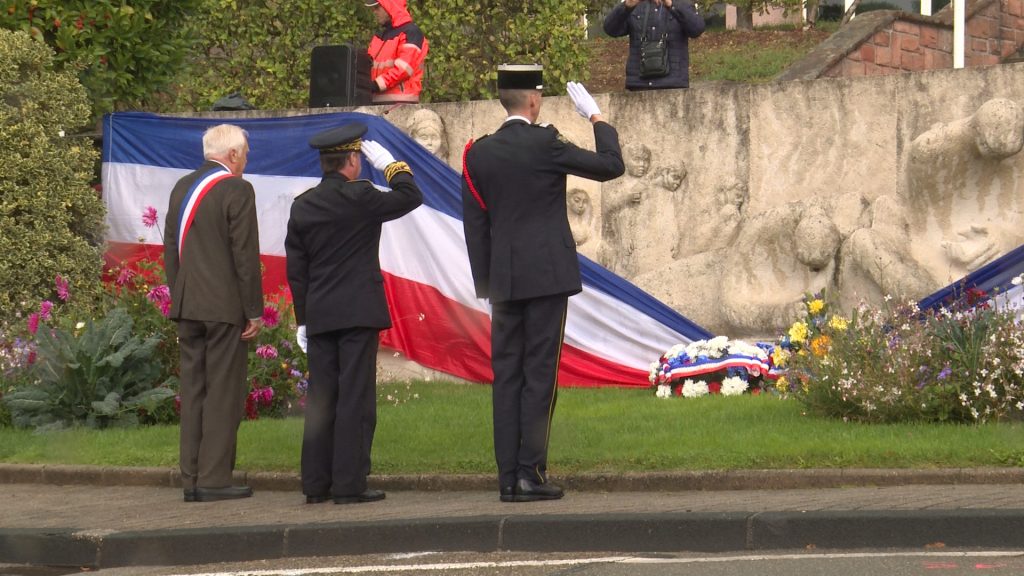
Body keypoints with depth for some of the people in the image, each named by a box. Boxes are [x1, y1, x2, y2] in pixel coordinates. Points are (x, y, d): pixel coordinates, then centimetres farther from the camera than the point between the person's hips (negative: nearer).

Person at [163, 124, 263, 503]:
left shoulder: (182, 188, 11)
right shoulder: (236, 190, -11)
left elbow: (171, 251, 15)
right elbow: (245, 255, -12)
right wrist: (254, 311, -7)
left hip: (187, 305, 7)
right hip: (225, 307, -7)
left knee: (193, 391, 9)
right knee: (223, 393, -3)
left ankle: (191, 479, 11)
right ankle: (214, 479, -4)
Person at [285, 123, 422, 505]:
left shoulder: (302, 205, 8)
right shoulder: (359, 197, -10)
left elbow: (295, 269, 11)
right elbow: (410, 197, 2)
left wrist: (302, 319, 15)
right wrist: (390, 164, 13)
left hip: (319, 316, 5)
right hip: (359, 312, -5)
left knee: (320, 400, 8)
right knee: (356, 398, -4)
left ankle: (316, 484, 9)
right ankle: (349, 484, -7)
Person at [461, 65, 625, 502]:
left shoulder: (478, 153, 6)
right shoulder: (545, 144, -9)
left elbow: (474, 224, 8)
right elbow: (611, 166, -2)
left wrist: (486, 283, 13)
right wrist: (597, 120, 12)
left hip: (504, 281, 5)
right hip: (547, 276, -5)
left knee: (506, 376, 6)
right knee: (539, 375, -3)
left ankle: (508, 477, 5)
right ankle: (531, 474, -6)